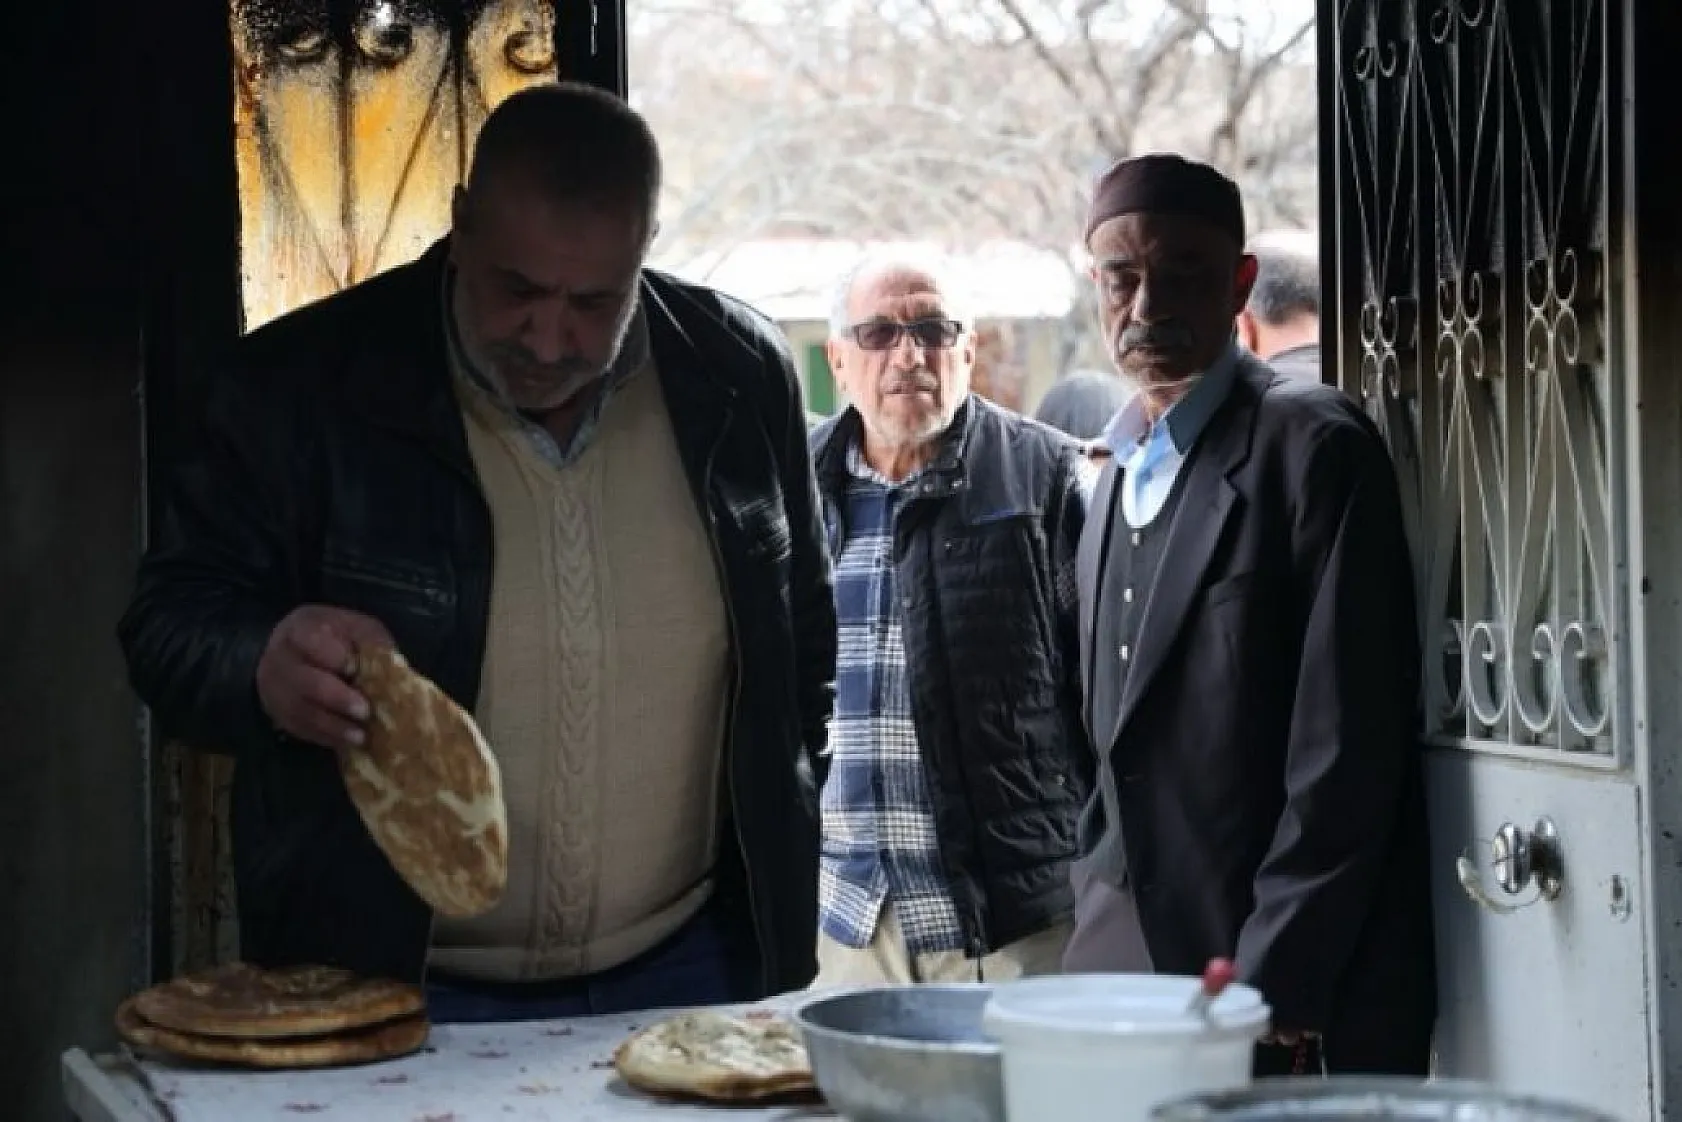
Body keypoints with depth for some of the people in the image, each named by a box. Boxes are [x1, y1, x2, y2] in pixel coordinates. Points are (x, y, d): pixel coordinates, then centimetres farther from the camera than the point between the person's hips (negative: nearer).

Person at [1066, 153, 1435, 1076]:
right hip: (1135, 968, 7)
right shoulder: (1124, 469, 14)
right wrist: (1098, 938, 8)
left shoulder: (1314, 447, -9)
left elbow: (1348, 754, -15)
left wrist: (1270, 990, -16)